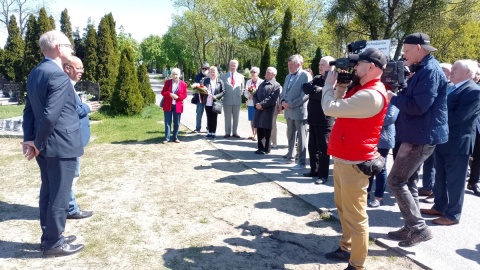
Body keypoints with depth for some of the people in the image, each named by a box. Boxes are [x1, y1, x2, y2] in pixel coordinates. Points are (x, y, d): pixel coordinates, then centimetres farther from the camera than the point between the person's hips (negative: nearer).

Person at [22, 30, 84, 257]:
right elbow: (50, 115, -24)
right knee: (59, 196, 2)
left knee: (48, 192, 17)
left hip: (45, 146, 9)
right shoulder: (59, 76, -19)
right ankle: (53, 244, 15)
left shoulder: (34, 73, 11)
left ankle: (49, 237, 30)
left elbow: (29, 109, 9)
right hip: (60, 146, -9)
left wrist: (29, 139, 4)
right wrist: (38, 143, -12)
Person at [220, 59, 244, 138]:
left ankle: (234, 132, 15)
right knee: (227, 118, 4)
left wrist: (240, 94, 7)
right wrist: (224, 96, 1)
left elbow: (242, 87, 16)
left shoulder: (240, 76, 8)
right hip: (227, 100, -1)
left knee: (236, 118, 6)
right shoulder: (224, 76, 4)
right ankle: (227, 132, 11)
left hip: (237, 100, 2)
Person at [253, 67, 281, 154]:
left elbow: (272, 98, -15)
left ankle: (266, 149, 10)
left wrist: (262, 104, -18)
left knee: (266, 131, 0)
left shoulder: (276, 86, -2)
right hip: (258, 110, 6)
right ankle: (260, 148, 19)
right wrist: (256, 104, -5)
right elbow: (255, 95, 15)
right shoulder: (262, 84, 21)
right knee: (260, 130, 9)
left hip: (268, 111, -6)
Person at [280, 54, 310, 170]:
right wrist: (283, 101, -1)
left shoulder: (305, 75, -9)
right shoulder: (288, 76, 17)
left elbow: (305, 94, -17)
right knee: (290, 135, 17)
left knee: (301, 137, 0)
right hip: (289, 111, 8)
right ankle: (290, 156, 30)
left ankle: (302, 162, 6)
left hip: (299, 111, -8)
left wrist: (291, 104, -17)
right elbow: (284, 91, 21)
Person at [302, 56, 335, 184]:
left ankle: (323, 175, 10)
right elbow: (306, 87, -1)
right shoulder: (317, 79, 15)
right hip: (313, 119, 7)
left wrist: (312, 90, -10)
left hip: (325, 120, -7)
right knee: (312, 147, 14)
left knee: (323, 148, 1)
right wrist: (316, 89, -15)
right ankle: (314, 170, 27)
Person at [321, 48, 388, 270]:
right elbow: (339, 109, 16)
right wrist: (341, 87, 6)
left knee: (355, 215, -1)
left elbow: (330, 109, -23)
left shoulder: (371, 95, -21)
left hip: (354, 162, -11)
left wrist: (329, 84, -6)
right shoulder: (362, 90, 13)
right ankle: (347, 248, 38)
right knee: (343, 208, 22)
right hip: (343, 158, 11)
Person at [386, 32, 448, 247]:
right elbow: (412, 99, 16)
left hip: (421, 136, -10)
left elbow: (418, 106, -25)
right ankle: (411, 227, 25)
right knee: (407, 181, 15)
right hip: (417, 135, 10)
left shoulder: (430, 71, -17)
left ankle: (420, 229, 0)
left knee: (395, 181, -8)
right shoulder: (424, 69, 15)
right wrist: (399, 91, -1)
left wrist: (393, 97, -13)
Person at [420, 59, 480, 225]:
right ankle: (440, 207, 30)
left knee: (454, 181, 2)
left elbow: (458, 117, -23)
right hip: (443, 141, 9)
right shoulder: (451, 89, 13)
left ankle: (452, 215, 13)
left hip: (457, 143, -9)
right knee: (441, 178, 17)